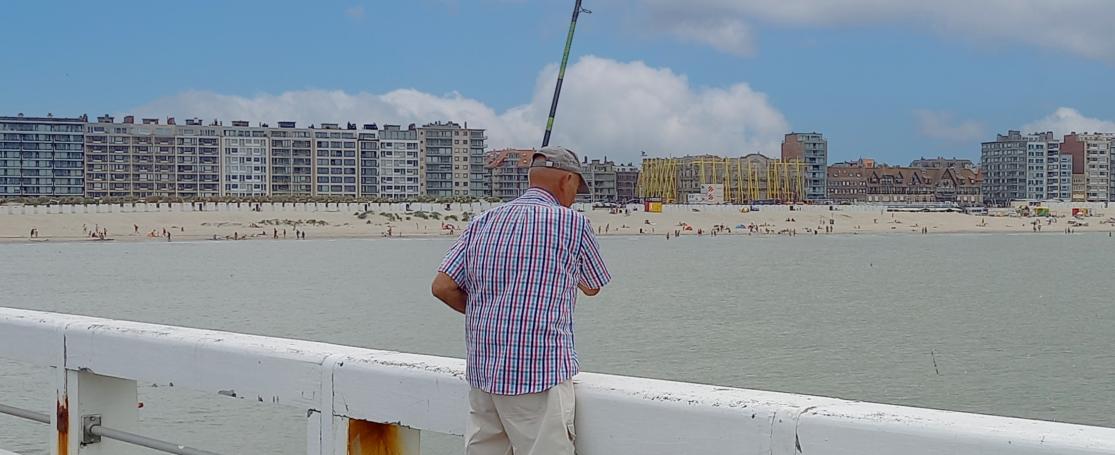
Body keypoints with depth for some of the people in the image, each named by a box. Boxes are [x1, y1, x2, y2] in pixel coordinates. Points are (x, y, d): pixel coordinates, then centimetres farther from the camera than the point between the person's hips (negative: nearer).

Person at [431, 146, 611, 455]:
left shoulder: (483, 222, 10)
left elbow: (442, 286, 5)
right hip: (538, 372, -6)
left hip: (482, 371, 6)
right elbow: (592, 288, 12)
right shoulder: (572, 223, -3)